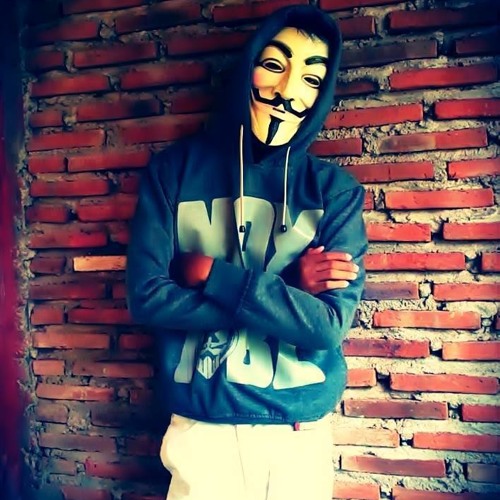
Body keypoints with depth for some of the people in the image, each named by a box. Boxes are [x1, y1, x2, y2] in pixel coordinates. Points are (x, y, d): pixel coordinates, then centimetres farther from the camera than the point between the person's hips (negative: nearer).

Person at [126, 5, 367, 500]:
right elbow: (146, 297, -12)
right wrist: (285, 288, -16)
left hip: (302, 431, 1)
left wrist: (211, 273, -17)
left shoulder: (335, 190, -6)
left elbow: (329, 326, -14)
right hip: (201, 428, 0)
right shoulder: (174, 170, -5)